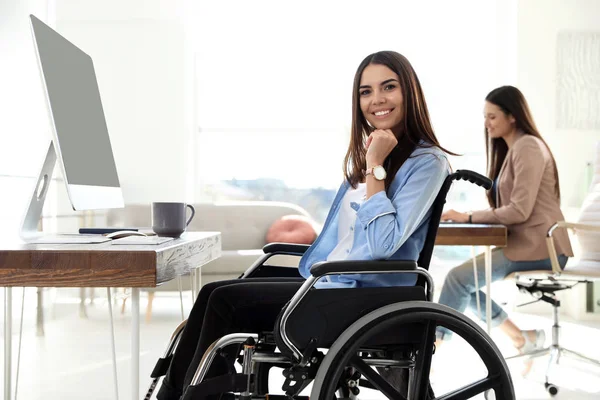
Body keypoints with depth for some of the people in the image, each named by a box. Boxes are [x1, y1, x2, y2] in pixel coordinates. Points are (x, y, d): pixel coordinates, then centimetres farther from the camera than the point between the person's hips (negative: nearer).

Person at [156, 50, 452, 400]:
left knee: (225, 300, -15)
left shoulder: (427, 161, -10)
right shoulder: (366, 155, 15)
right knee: (214, 292, -5)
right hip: (329, 284, 8)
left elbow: (384, 245, -21)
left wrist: (375, 168, -18)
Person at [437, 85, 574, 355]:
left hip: (537, 247, -10)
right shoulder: (511, 149, 19)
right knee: (465, 278, 2)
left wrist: (469, 217, -18)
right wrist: (470, 217, -1)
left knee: (459, 277, -18)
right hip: (524, 243, 10)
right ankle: (519, 337, 6)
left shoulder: (527, 147, -12)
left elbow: (520, 210, -20)